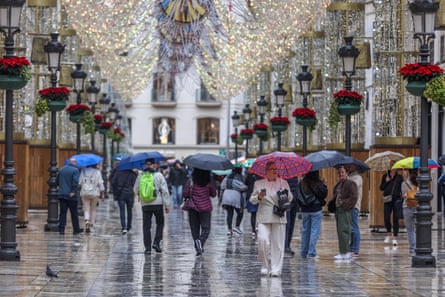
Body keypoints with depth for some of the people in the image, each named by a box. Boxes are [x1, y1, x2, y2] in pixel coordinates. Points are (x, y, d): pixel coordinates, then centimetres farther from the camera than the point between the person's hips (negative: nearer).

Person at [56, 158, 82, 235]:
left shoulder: (61, 169, 10)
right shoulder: (75, 170, -7)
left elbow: (57, 181, 14)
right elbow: (75, 181, -19)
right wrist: (73, 191, -18)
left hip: (61, 194, 4)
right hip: (71, 195, -4)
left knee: (62, 212, 2)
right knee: (74, 213, 6)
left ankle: (61, 229, -6)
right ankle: (76, 229, 14)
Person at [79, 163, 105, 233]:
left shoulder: (83, 171, 2)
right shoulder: (97, 172, -3)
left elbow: (79, 183, -1)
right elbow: (100, 184, -5)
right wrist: (102, 194, 0)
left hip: (84, 193, 1)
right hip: (94, 193, -1)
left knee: (86, 209, 2)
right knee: (93, 210, 13)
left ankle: (87, 221, -24)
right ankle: (91, 226, 15)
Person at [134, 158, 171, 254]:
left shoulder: (140, 176, 1)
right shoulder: (159, 175, -4)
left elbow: (136, 190, 12)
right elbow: (165, 191, -6)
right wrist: (167, 205, -1)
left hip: (145, 205, 1)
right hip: (158, 203, -1)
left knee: (146, 226, 6)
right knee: (160, 223, 16)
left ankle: (148, 247, 2)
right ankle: (156, 243, 3)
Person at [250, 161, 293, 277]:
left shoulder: (283, 183, 12)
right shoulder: (259, 183, 11)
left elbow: (290, 199, 10)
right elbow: (252, 200, 11)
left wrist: (286, 194, -12)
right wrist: (259, 197, -10)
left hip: (279, 216, 1)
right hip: (263, 216, -1)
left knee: (278, 243, -2)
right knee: (263, 241, -13)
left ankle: (276, 269, 3)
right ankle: (265, 266, 5)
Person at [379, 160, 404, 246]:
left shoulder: (399, 177, 2)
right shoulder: (385, 176, 7)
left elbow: (403, 188, 3)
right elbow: (381, 188, 8)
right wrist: (386, 181, -8)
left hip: (396, 200, -2)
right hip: (387, 200, 2)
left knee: (396, 219, -1)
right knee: (386, 218, 0)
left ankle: (395, 238, 6)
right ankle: (388, 234, 24)